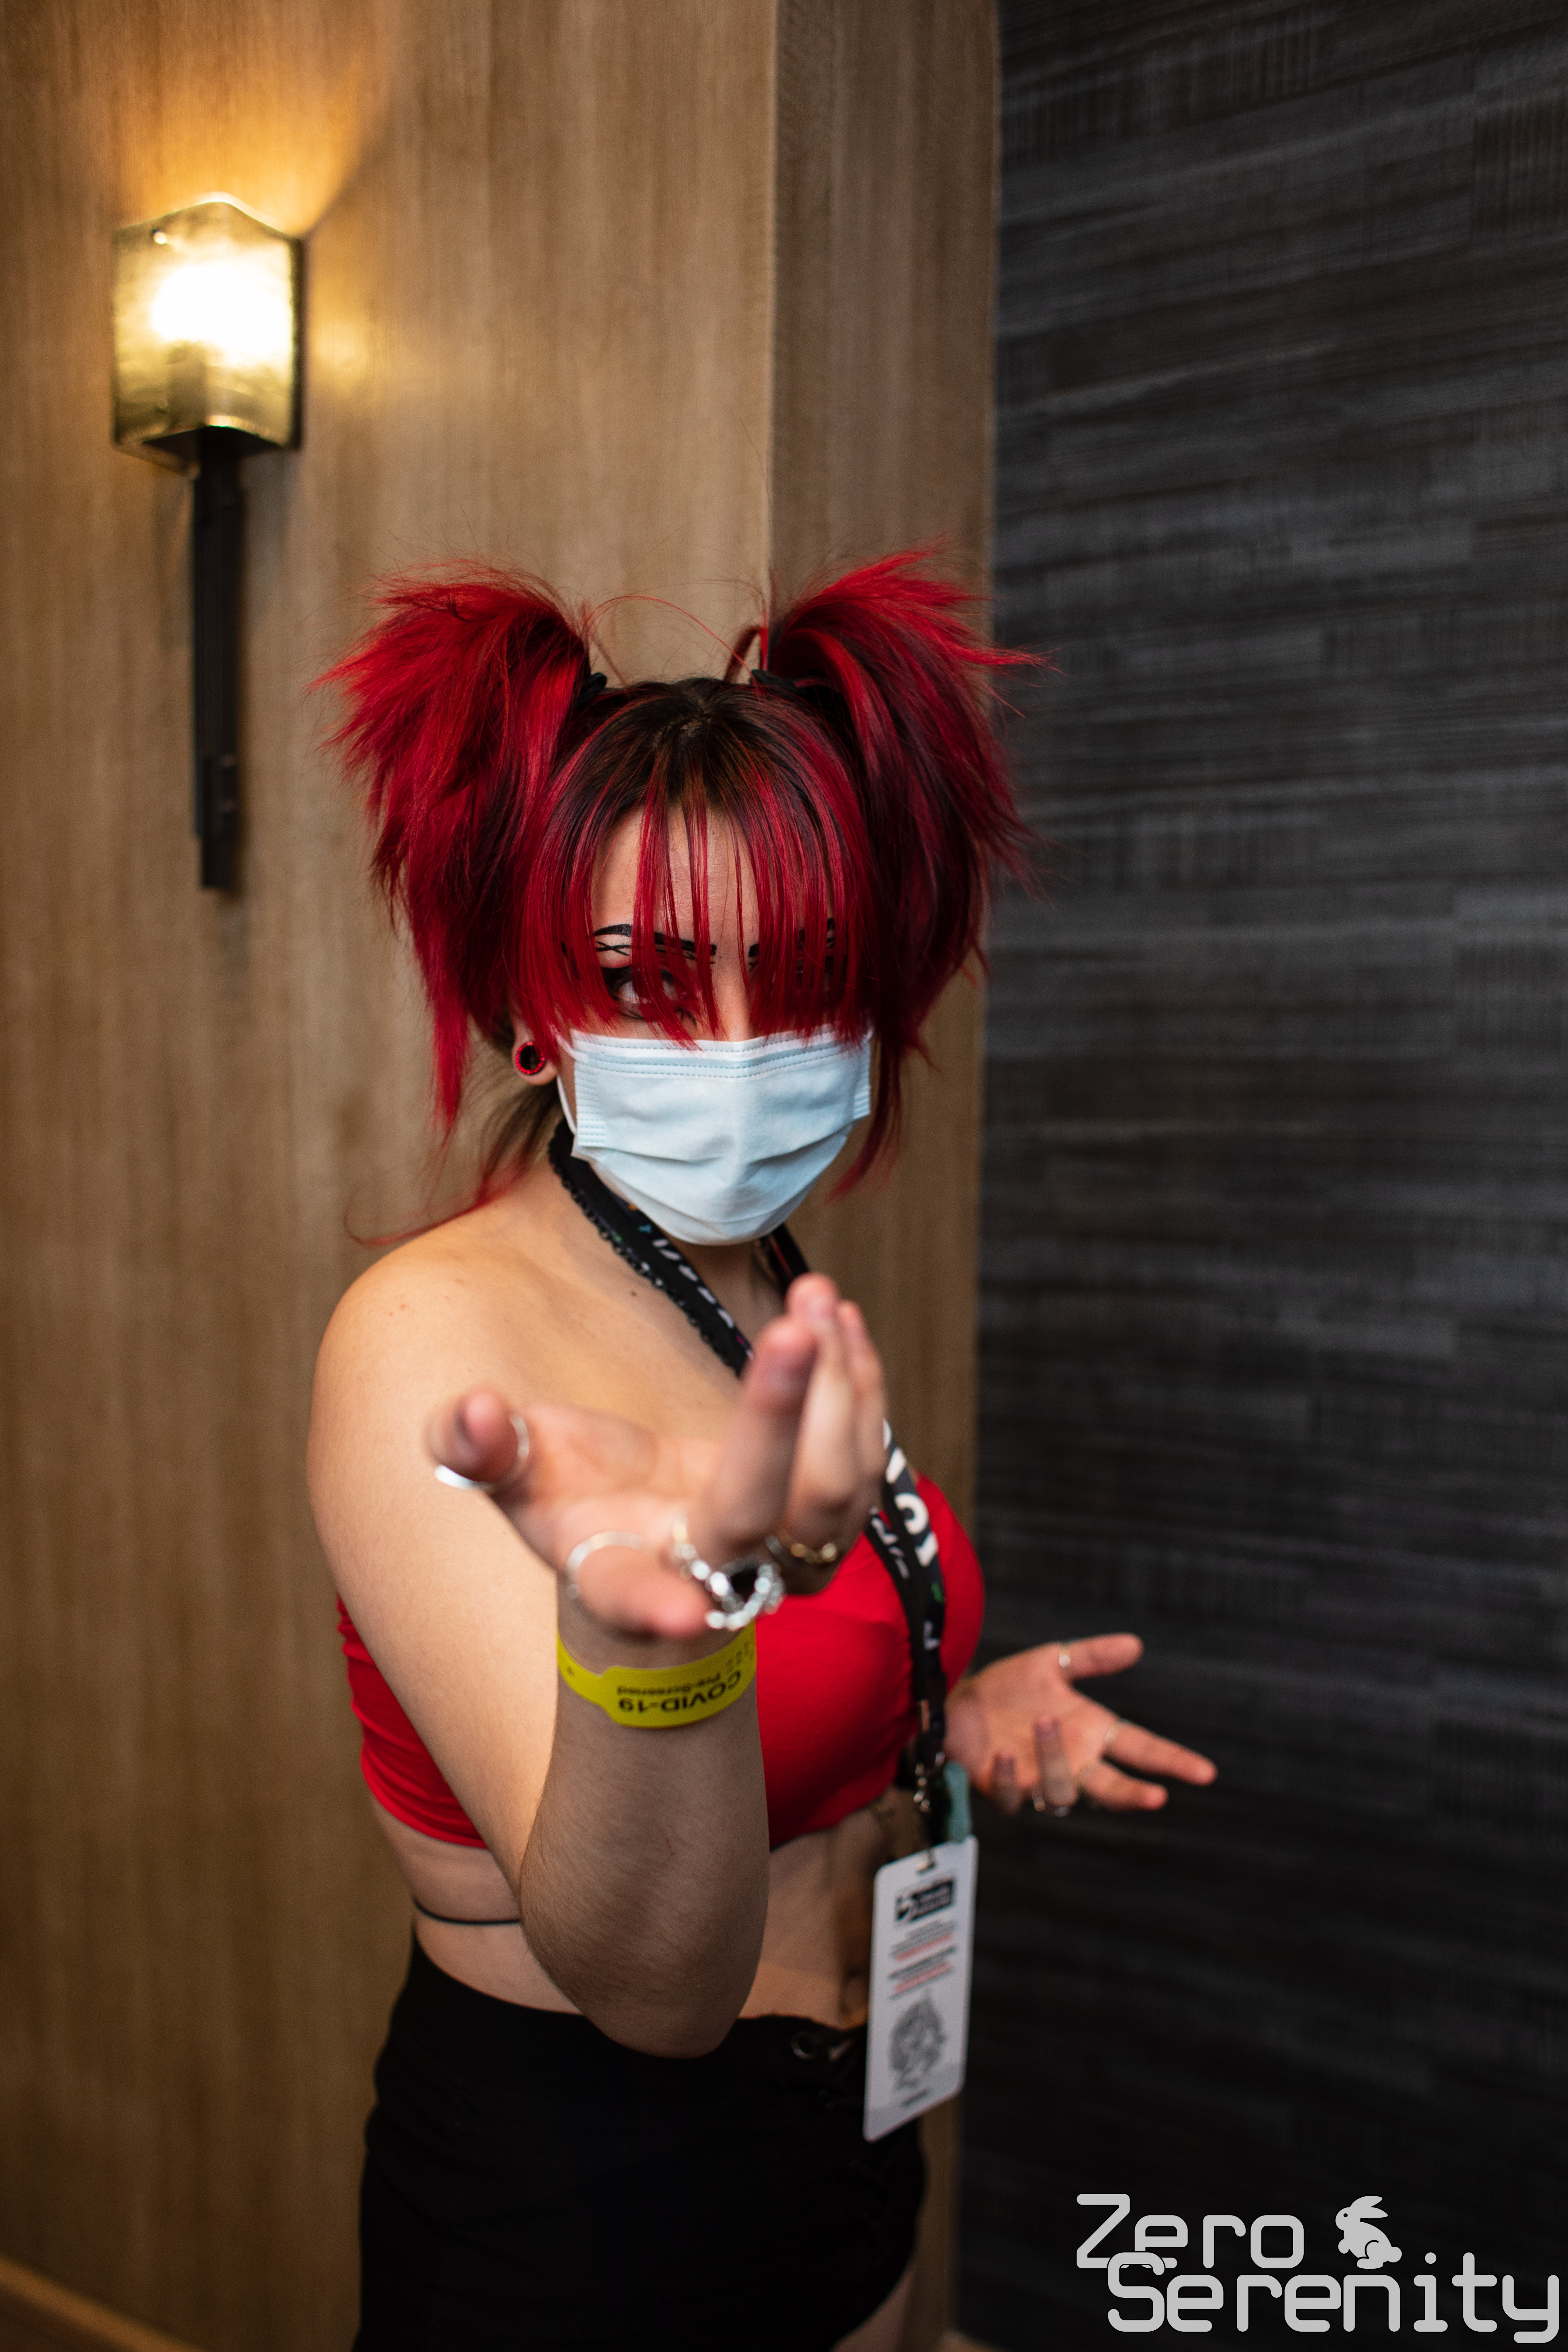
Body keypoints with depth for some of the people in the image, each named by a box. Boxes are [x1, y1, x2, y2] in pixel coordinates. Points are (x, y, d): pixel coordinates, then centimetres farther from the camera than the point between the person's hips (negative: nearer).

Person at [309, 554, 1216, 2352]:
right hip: (567, 2199, -6)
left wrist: (946, 1727, -5)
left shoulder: (775, 1306, -2)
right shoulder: (430, 1335, -23)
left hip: (841, 2130, 7)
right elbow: (651, 1979, -30)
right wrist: (657, 1622, -47)